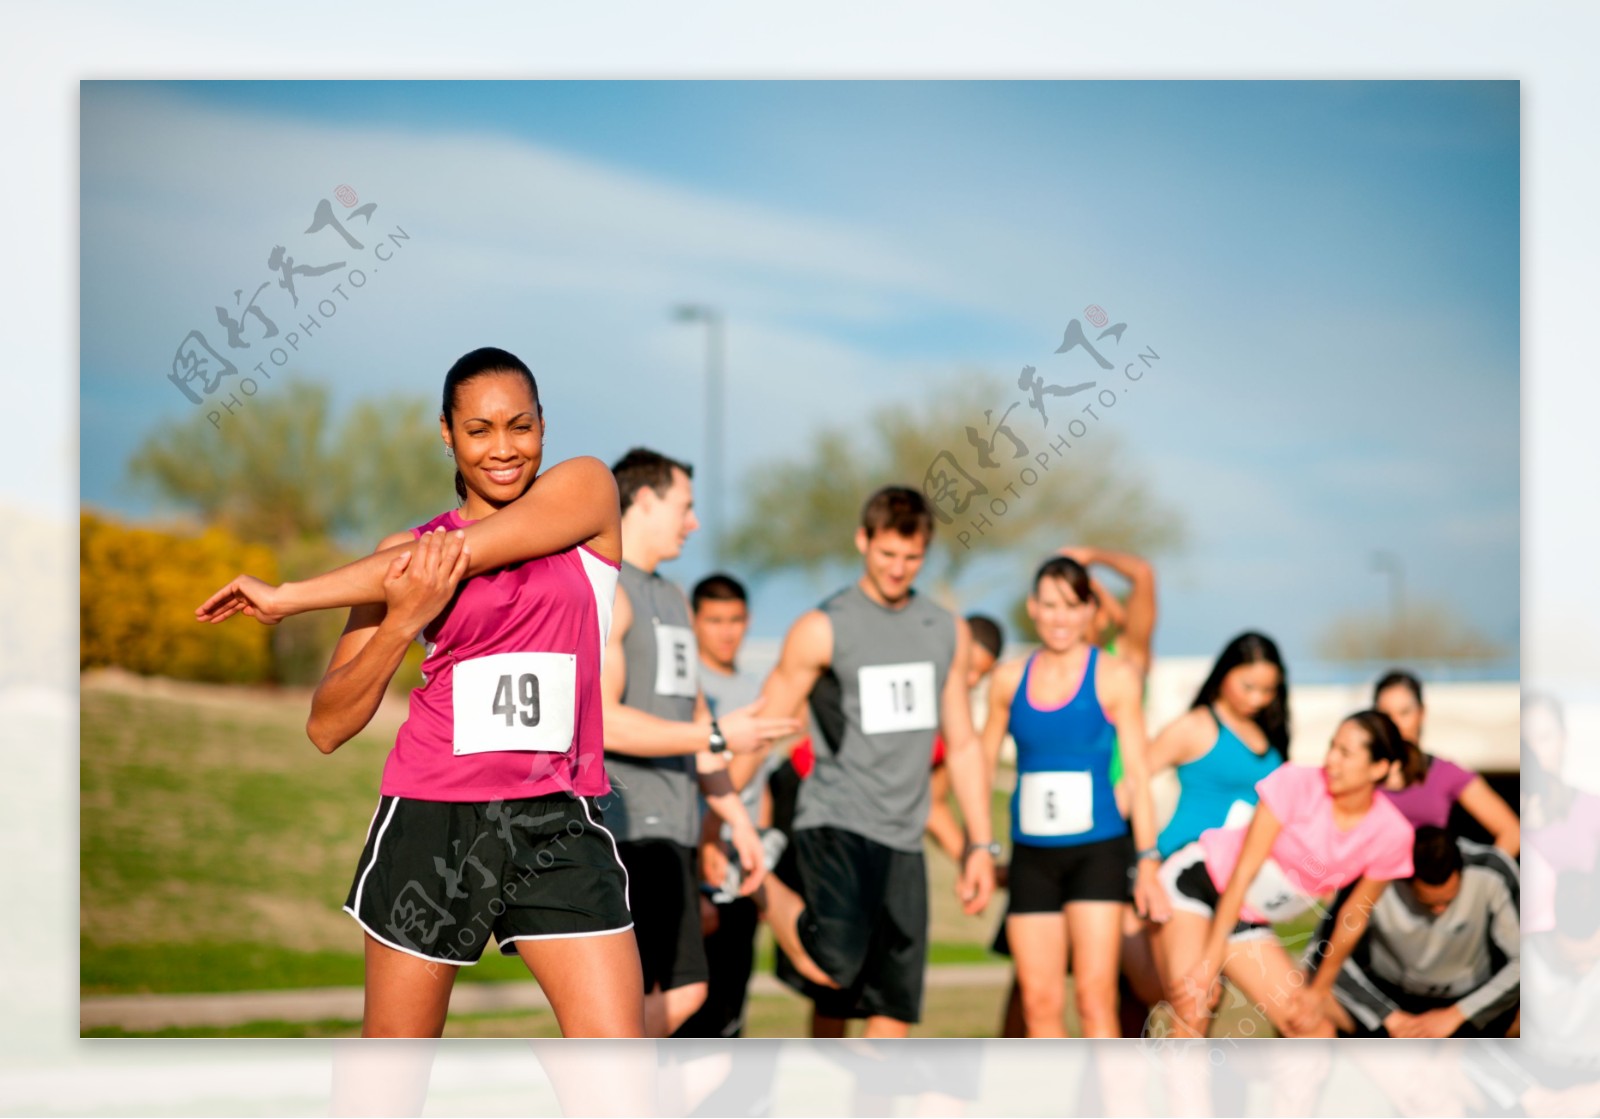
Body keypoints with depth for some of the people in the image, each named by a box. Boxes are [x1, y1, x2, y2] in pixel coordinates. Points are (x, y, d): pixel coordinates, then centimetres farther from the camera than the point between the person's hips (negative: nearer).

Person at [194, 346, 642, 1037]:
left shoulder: (585, 490, 3)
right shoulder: (407, 552, 7)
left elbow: (454, 556, -11)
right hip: (429, 818, 1)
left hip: (557, 825, -1)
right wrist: (402, 619, -13)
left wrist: (288, 597, -4)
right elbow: (327, 727, 3)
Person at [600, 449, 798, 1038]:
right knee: (629, 1000, -9)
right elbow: (601, 720, -19)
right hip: (620, 831, -9)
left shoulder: (672, 600, 22)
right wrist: (717, 736, -17)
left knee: (684, 993, 8)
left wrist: (738, 819, 21)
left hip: (669, 833, 9)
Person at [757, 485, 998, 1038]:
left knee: (894, 1006, 0)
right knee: (835, 966, -23)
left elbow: (962, 744, 19)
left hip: (902, 838, 5)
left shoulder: (948, 633, 14)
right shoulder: (823, 629, -3)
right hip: (834, 823, -5)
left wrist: (980, 844, 14)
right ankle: (773, 890, 5)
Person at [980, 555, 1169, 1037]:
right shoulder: (1009, 680, 7)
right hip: (1031, 853, 3)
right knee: (1039, 1000, 1)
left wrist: (1147, 862, -4)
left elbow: (1137, 772, -1)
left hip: (1098, 850, -3)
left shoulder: (1114, 677, 0)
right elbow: (981, 763, 15)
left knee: (1095, 994, -10)